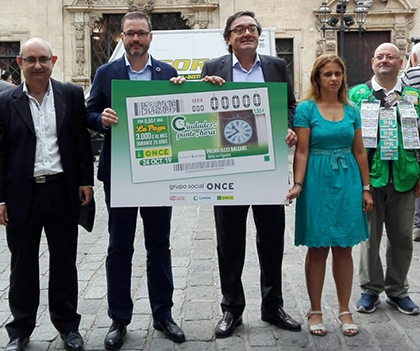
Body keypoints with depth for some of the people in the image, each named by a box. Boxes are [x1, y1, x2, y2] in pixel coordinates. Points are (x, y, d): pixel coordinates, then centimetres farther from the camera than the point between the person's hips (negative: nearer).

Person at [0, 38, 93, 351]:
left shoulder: (72, 95, 3)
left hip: (62, 190, 0)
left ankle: (68, 325, 28)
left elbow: (82, 140, 5)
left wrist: (85, 181, -1)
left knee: (64, 261, 12)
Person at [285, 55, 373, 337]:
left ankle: (345, 310, 22)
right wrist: (298, 184, -17)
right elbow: (302, 151, -7)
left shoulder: (351, 110, 8)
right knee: (317, 249, 5)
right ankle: (315, 311, 19)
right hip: (317, 182, -3)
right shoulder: (306, 109, -3)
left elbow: (359, 152, 10)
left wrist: (366, 188, 7)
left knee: (344, 248, 9)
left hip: (347, 182, 3)